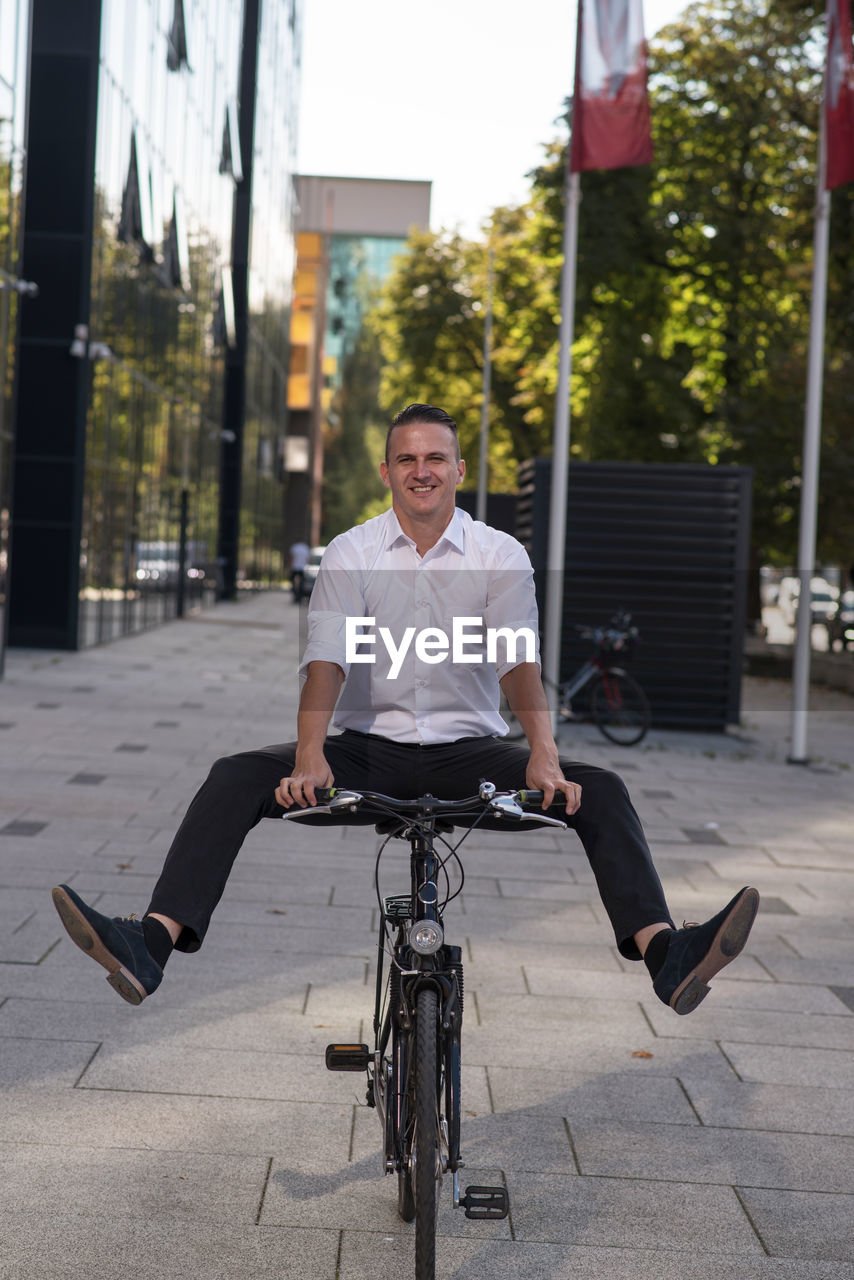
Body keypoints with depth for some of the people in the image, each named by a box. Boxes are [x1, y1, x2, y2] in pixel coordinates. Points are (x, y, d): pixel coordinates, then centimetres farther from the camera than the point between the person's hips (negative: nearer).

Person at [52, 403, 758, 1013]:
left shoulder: (500, 555, 1)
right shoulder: (351, 553, 1)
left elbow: (519, 661, -12)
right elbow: (327, 659, -12)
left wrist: (543, 756, -30)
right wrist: (310, 758, -30)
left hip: (467, 749, 0)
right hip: (368, 745, 0)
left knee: (599, 789, -23)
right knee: (236, 778, -23)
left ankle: (664, 953, -33)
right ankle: (150, 945, -35)